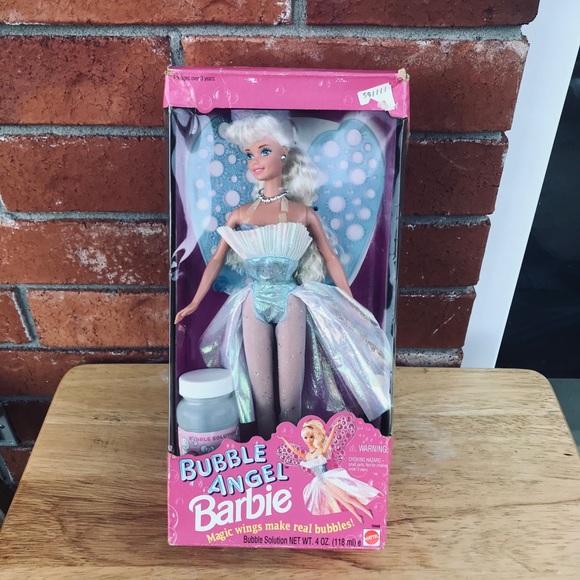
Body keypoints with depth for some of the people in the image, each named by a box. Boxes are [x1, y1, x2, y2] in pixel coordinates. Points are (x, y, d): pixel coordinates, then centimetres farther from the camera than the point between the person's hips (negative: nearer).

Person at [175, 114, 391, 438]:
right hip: (254, 305, 2)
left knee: (290, 396, -1)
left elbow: (330, 258, 7)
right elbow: (217, 261, 11)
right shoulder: (240, 214, 7)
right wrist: (194, 305, 8)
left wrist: (353, 308, 5)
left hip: (291, 303, -1)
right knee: (261, 395, 4)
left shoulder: (303, 213, 2)